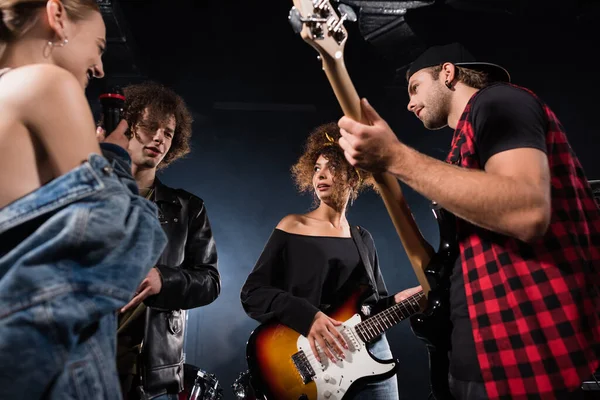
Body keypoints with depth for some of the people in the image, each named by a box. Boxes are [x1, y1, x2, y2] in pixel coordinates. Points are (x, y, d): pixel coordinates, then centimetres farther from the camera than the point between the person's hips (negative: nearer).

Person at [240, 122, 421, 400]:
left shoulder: (363, 238, 12)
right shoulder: (292, 227, -2)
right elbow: (252, 293, -8)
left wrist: (397, 301, -5)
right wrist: (307, 316, -22)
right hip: (312, 362, -4)